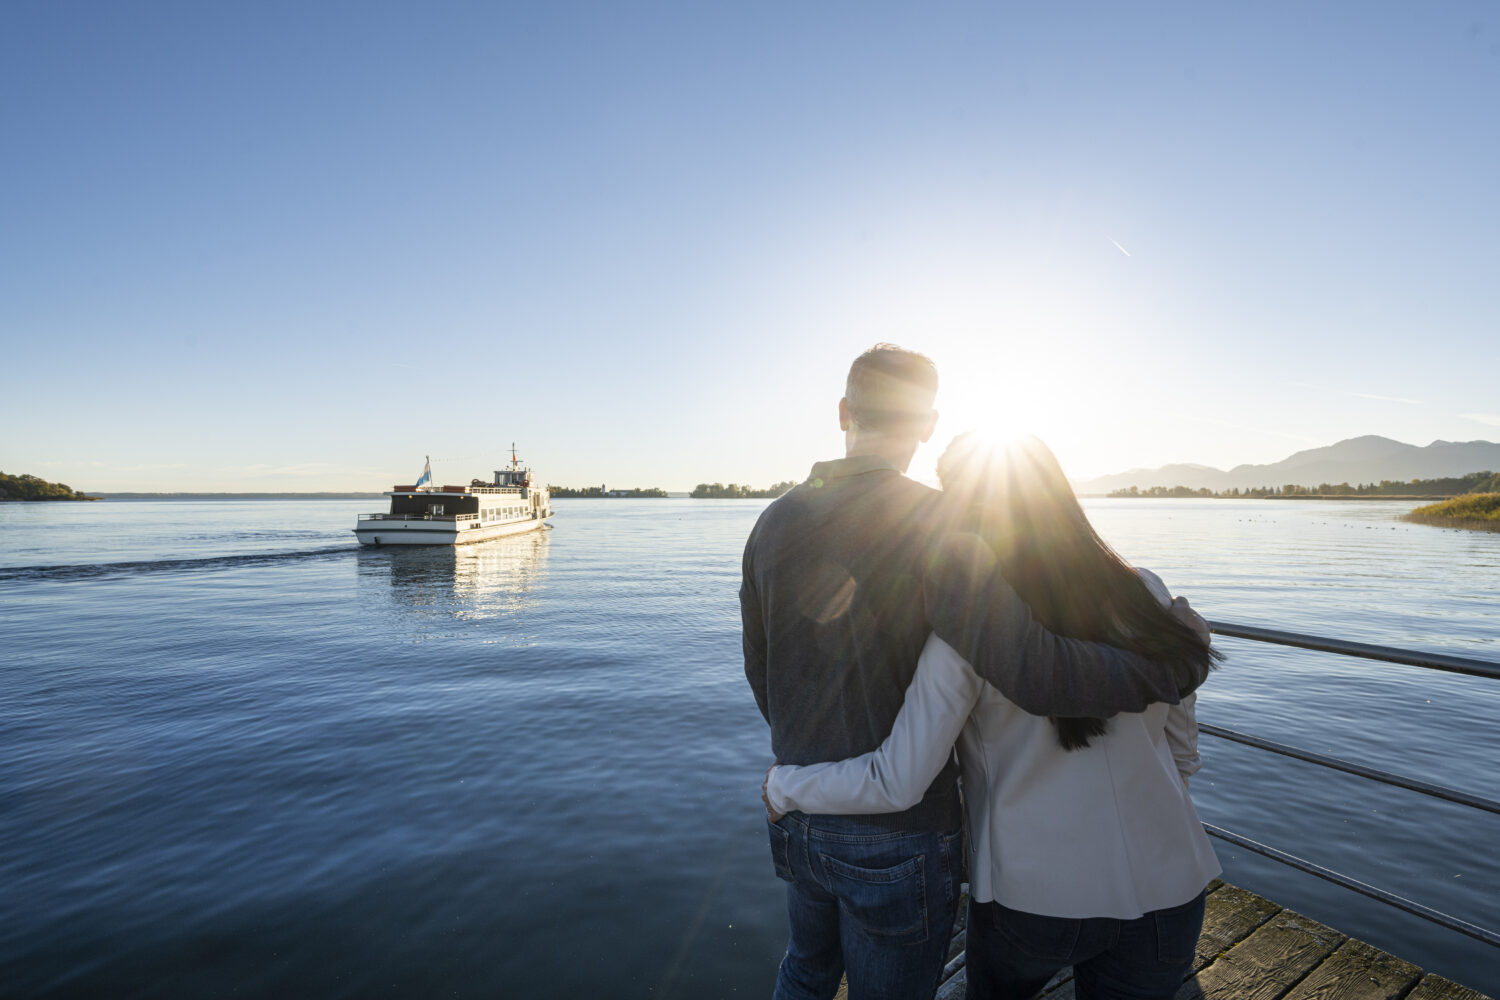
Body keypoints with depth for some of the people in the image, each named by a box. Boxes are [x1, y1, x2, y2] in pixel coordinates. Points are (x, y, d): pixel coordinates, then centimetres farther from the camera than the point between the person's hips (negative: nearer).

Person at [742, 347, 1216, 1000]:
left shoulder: (774, 523, -4)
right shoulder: (934, 523, -22)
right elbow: (1031, 671, -31)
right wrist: (1179, 661, -13)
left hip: (797, 818, 5)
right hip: (897, 837, -4)